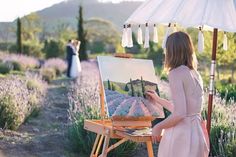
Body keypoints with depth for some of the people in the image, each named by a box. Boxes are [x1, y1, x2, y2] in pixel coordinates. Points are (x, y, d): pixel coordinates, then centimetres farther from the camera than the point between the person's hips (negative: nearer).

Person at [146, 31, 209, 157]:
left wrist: (158, 127, -4)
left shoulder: (175, 73, -12)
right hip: (198, 133, 7)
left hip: (181, 134, -7)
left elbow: (179, 114, -19)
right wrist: (158, 100, 32)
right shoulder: (195, 74, 11)